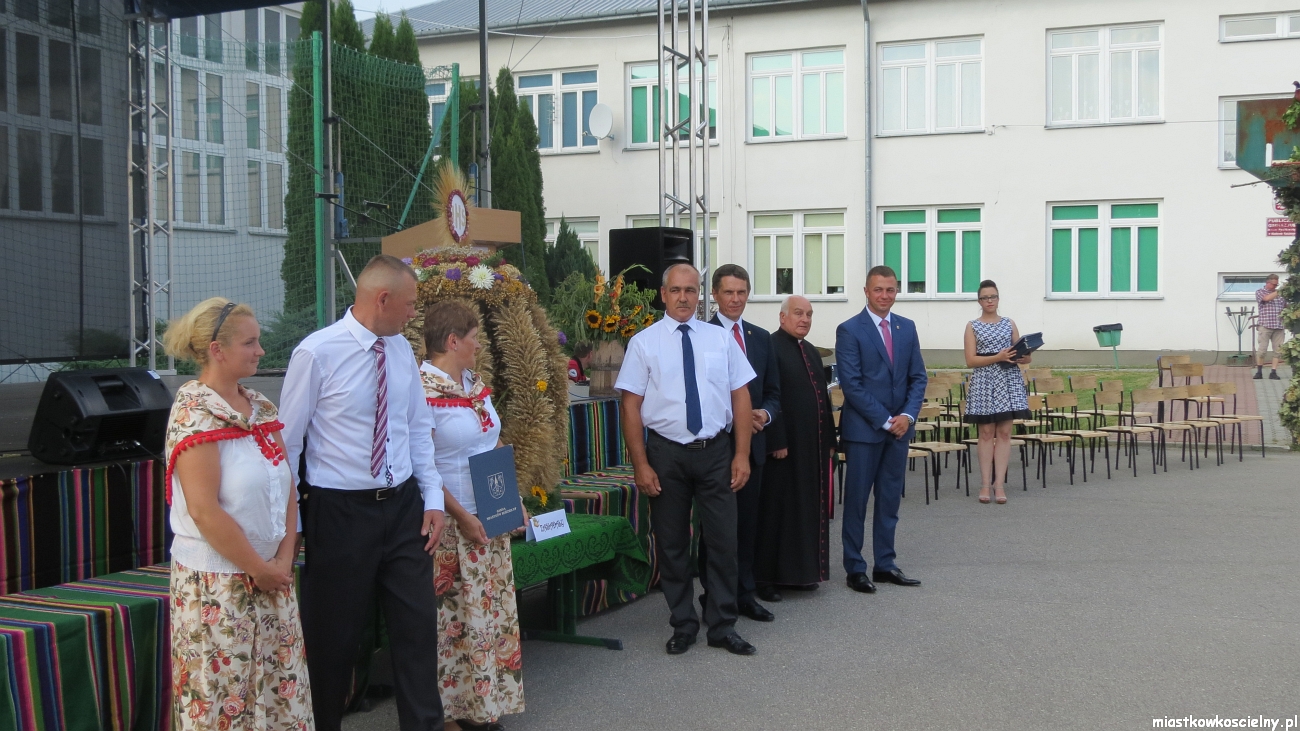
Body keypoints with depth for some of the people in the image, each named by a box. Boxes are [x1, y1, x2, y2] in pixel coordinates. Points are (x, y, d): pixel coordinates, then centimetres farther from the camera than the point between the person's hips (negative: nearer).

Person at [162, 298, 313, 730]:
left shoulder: (259, 406, 9)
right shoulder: (194, 413, -13)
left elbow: (286, 487, 10)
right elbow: (204, 510, -20)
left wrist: (284, 559, -2)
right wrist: (259, 569, -13)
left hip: (272, 577, 7)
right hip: (218, 582, -7)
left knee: (282, 692, 10)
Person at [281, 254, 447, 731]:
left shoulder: (401, 350, 5)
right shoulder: (317, 353, -12)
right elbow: (288, 440, -8)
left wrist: (433, 499, 4)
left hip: (404, 506, 5)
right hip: (340, 512, -5)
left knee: (418, 624, 7)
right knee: (334, 636, 8)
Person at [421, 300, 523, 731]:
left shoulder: (475, 383, 10)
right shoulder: (422, 389, -16)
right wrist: (461, 516, -18)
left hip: (491, 520, 8)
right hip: (453, 524, -8)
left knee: (494, 611, 13)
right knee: (456, 616, 1)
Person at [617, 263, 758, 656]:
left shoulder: (721, 339, 5)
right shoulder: (644, 342, -1)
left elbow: (741, 397, 4)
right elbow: (631, 405, -4)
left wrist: (741, 454, -3)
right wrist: (641, 465, -9)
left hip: (716, 450, 1)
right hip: (667, 452, -1)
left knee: (723, 541, 5)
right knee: (671, 545, 10)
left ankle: (723, 627, 19)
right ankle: (683, 625, 26)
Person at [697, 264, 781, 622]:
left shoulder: (761, 338, 13)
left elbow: (772, 392, 16)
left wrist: (765, 413, -5)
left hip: (752, 444, 5)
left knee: (747, 523, 11)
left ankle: (744, 595, 21)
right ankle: (713, 598, 12)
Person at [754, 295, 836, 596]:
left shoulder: (811, 351, 17)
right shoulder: (771, 348, -10)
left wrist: (829, 439, 15)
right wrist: (776, 441, -21)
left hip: (813, 446, 8)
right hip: (785, 445, -8)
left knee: (810, 508, 12)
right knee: (779, 509, -1)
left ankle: (803, 570, 23)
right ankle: (769, 576, 7)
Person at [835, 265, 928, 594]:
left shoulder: (907, 328, 9)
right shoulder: (849, 330, -7)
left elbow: (918, 377, 9)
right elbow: (851, 385, -12)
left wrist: (907, 415, -7)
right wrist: (885, 420, -14)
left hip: (900, 427, 5)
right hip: (863, 429, -5)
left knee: (890, 499, 11)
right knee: (857, 500, 2)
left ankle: (885, 564, 20)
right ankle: (855, 569, 10)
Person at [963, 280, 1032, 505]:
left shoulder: (1009, 324, 12)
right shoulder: (973, 326, 4)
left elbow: (1019, 353, 11)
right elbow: (970, 360, -4)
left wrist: (1024, 357, -12)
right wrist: (998, 357, -16)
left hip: (1009, 380, 2)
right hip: (984, 381, -2)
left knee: (1004, 432, -2)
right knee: (986, 433, -1)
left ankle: (999, 484, -2)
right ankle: (986, 484, 2)